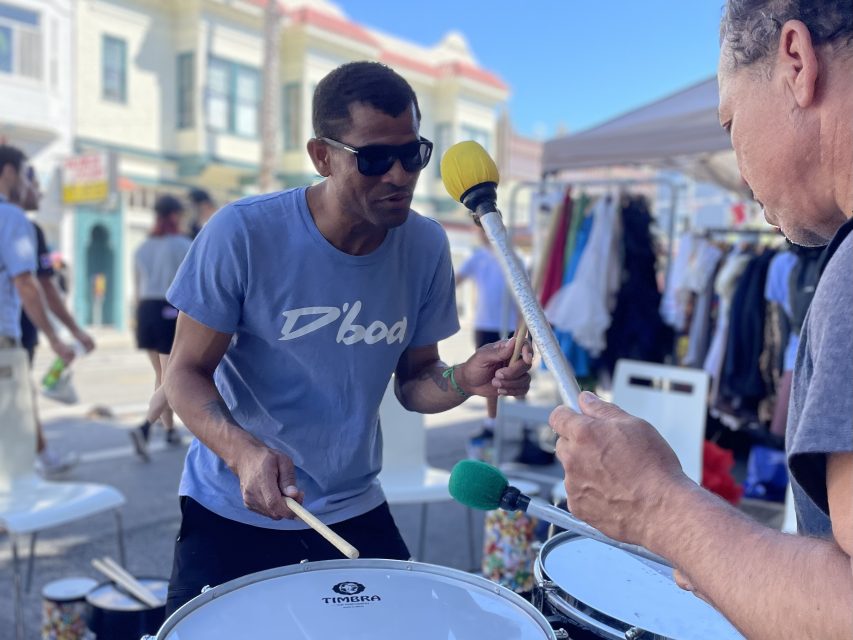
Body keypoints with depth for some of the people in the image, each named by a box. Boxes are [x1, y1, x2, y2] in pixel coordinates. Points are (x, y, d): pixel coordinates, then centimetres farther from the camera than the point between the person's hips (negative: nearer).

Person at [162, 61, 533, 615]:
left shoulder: (426, 246, -10)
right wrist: (244, 453, -32)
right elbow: (186, 373, -14)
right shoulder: (242, 234, -22)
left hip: (354, 510, 3)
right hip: (232, 509, -2)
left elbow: (413, 380, 0)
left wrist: (465, 381, -22)